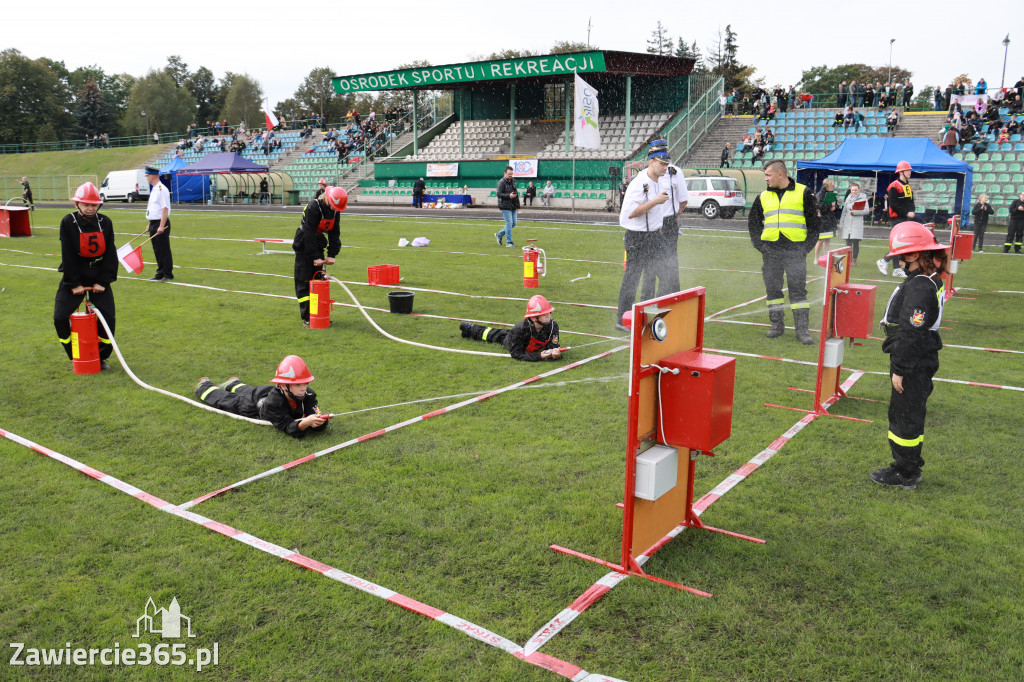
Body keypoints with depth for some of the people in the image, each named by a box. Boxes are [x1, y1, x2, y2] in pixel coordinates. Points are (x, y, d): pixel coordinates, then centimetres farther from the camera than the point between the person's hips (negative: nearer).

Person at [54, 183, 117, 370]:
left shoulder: (105, 223, -1)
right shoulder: (68, 222, -7)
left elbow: (110, 254, 0)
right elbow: (68, 255, -8)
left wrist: (103, 281, -6)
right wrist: (74, 284, -11)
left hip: (99, 277, 1)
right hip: (75, 277, -1)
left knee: (108, 317, -9)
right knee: (60, 318, -9)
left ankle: (101, 357, 11)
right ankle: (76, 357, 11)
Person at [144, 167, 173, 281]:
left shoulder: (161, 189, -15)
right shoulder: (154, 189, 16)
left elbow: (165, 209, -20)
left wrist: (161, 226, -24)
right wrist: (151, 224, 20)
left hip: (161, 223, -10)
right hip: (154, 224, 10)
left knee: (164, 250, -5)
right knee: (157, 250, 13)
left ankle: (168, 274, 0)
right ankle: (160, 273, 21)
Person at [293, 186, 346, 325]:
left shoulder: (335, 211, -2)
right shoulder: (312, 208, -23)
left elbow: (335, 233, 3)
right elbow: (309, 234, -24)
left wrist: (332, 254, -6)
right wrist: (315, 257, -24)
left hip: (318, 245, 7)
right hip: (304, 246, -7)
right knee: (304, 281, -5)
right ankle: (307, 317, -2)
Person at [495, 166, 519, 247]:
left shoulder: (512, 181, 17)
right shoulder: (501, 182, -7)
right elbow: (499, 193, -15)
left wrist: (517, 206, 20)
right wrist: (509, 196, -26)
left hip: (513, 207, 8)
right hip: (505, 207, -8)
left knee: (514, 223, 8)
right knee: (509, 223, -8)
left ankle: (499, 235, 23)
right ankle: (509, 242, -1)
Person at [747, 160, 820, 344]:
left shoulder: (803, 193, 4)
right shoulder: (763, 197, 13)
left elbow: (814, 221, 6)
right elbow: (753, 221, 19)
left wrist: (808, 245, -3)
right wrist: (758, 243, 5)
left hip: (795, 249, -3)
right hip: (770, 250, 3)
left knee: (798, 289, -6)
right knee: (772, 288, 6)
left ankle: (802, 329, -3)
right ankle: (777, 324, 18)